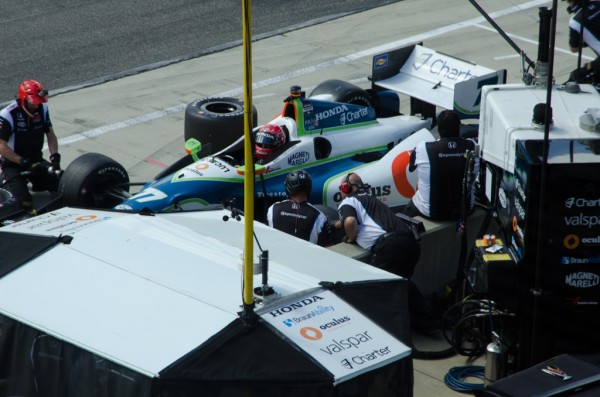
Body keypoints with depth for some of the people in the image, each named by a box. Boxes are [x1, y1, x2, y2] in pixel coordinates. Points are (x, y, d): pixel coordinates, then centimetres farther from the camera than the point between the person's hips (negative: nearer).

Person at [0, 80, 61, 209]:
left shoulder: (42, 109, 0)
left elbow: (51, 136, 8)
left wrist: (55, 156, -9)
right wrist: (24, 162, -23)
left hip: (36, 160, 6)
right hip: (12, 164, -6)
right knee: (25, 202, -24)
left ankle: (37, 183, 17)